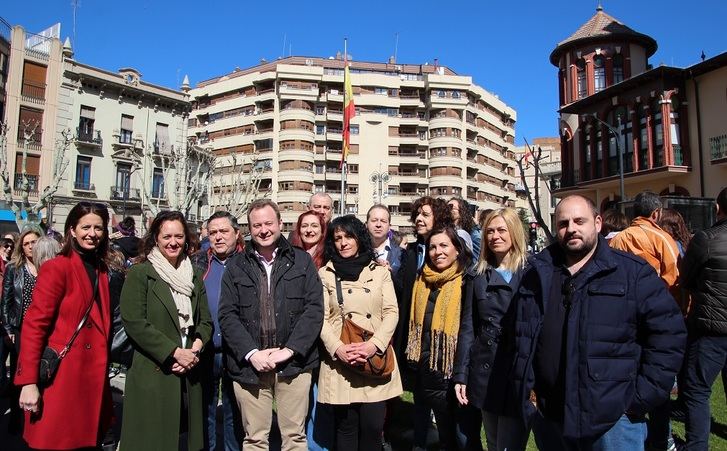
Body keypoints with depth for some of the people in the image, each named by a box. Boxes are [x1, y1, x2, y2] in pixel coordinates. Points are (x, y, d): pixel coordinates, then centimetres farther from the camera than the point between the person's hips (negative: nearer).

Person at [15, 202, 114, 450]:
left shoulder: (101, 269, 10)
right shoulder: (56, 268, -11)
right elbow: (33, 325, -14)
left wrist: (103, 367, 13)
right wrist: (28, 383, -18)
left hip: (93, 376, 7)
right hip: (61, 376, -6)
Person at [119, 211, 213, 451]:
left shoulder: (194, 277, 14)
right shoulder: (139, 274, -2)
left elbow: (205, 322, 12)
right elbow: (133, 322, -12)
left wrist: (194, 351, -7)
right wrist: (174, 352, -14)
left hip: (188, 376, 5)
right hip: (152, 375, -4)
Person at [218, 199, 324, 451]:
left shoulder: (302, 261, 5)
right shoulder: (236, 267, 8)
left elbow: (314, 308, -2)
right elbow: (227, 315, 1)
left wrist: (289, 349, -11)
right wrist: (251, 353, -10)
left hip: (294, 363, 0)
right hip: (249, 364, 1)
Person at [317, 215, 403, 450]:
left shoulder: (380, 271, 8)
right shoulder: (325, 274, 6)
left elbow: (391, 312, 2)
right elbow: (321, 317, 1)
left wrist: (374, 344, -12)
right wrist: (338, 348, -14)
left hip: (376, 360, 1)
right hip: (340, 361, 0)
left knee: (373, 426, 1)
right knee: (346, 427, 5)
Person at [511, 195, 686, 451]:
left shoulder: (634, 273, -3)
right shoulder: (537, 273, 6)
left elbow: (668, 333, -4)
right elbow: (521, 337, 13)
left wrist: (644, 397, -7)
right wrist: (524, 390, 8)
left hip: (613, 419, -3)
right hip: (547, 416, 4)